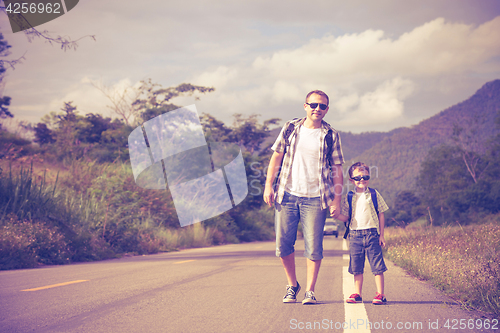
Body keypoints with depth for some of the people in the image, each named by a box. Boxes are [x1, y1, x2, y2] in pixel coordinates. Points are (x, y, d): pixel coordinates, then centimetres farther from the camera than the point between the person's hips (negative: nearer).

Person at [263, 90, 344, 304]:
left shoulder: (331, 136, 4)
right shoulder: (290, 128, 8)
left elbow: (337, 170, 5)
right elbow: (276, 157, 9)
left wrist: (336, 201, -2)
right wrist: (268, 186, 0)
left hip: (315, 198, -1)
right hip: (287, 195, 2)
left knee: (313, 247, -4)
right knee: (283, 244, 2)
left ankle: (310, 291, 8)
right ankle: (292, 285, 21)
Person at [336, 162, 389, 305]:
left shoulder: (374, 195, 4)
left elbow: (381, 215, 7)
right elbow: (345, 217, 10)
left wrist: (381, 234, 2)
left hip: (372, 233, -2)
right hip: (355, 234, 2)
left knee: (377, 265, -4)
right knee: (356, 266, 6)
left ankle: (380, 294, 2)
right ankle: (357, 293, 15)